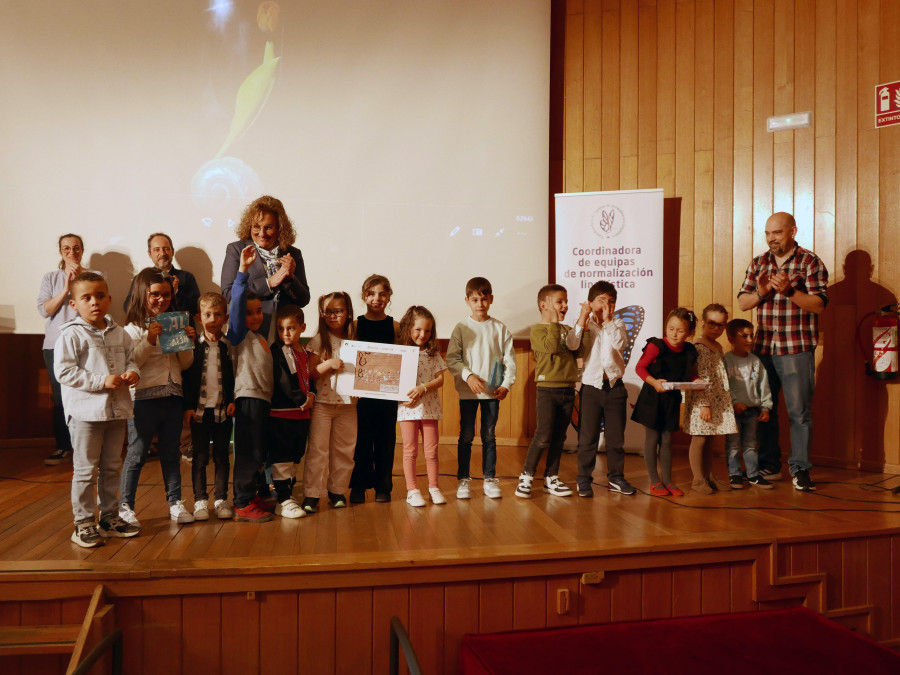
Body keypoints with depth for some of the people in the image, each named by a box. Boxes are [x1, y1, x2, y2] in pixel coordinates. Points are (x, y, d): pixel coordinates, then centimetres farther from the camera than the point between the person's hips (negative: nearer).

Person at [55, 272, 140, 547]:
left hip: (117, 410, 6)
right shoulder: (71, 335, -8)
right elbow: (64, 372, -14)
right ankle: (83, 523, 14)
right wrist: (102, 381, -21)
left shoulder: (119, 333, 8)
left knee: (112, 467, 15)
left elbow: (130, 359, 16)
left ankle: (109, 517, 29)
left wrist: (133, 372, -8)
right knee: (85, 470, 2)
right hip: (86, 411, -5)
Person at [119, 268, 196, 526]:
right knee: (137, 454, 3)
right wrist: (149, 341, -23)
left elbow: (185, 364, 12)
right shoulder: (134, 328, -4)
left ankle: (175, 502, 21)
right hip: (144, 398, -5)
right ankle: (125, 506, 14)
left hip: (173, 397, 5)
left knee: (171, 452, 12)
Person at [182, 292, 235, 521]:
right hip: (199, 409, -1)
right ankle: (200, 500, 15)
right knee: (200, 457, 5)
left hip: (223, 409, 1)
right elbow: (186, 378, 0)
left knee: (222, 456, 8)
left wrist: (233, 401, -5)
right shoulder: (193, 345, 1)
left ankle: (221, 499, 17)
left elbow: (235, 377, 6)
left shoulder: (231, 346, 3)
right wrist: (188, 406, -5)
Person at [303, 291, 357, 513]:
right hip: (323, 403, -3)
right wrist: (329, 364, -19)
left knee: (343, 449, 9)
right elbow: (311, 373, -5)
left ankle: (337, 491, 22)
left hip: (347, 403, 3)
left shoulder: (354, 340, 7)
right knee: (317, 449, -3)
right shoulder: (319, 340, -1)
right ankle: (311, 494, 3)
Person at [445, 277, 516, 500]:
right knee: (466, 436, 5)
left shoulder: (500, 328, 4)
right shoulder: (461, 328, -1)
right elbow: (452, 359, -4)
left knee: (489, 436, 9)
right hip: (468, 391, -1)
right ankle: (463, 480, 15)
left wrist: (506, 384, -6)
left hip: (493, 391, 1)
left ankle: (490, 479, 19)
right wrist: (468, 376, -16)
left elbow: (509, 359, 4)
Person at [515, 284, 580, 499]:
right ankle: (526, 477, 6)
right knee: (543, 435, -8)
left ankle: (551, 478, 21)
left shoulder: (568, 330, 13)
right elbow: (551, 346, -23)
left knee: (559, 437, 10)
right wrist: (554, 322, -17)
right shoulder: (538, 330, -5)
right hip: (547, 389, -6)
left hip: (568, 390, 6)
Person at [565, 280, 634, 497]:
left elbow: (620, 343, -15)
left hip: (615, 386, 2)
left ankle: (616, 477, 24)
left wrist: (608, 320, -10)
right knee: (588, 437, 3)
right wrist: (583, 317, -17)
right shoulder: (584, 324, 2)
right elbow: (571, 344, -18)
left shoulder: (617, 324, 7)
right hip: (591, 386, -2)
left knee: (616, 436, 11)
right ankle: (584, 479, 14)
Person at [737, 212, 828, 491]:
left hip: (797, 350, -4)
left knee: (800, 411, -1)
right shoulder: (758, 264, 12)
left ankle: (800, 469, 11)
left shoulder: (810, 262, -1)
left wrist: (789, 290, -22)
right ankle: (769, 466, 22)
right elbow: (743, 302, 10)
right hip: (763, 348, 4)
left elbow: (818, 304, -8)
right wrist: (760, 292, -10)